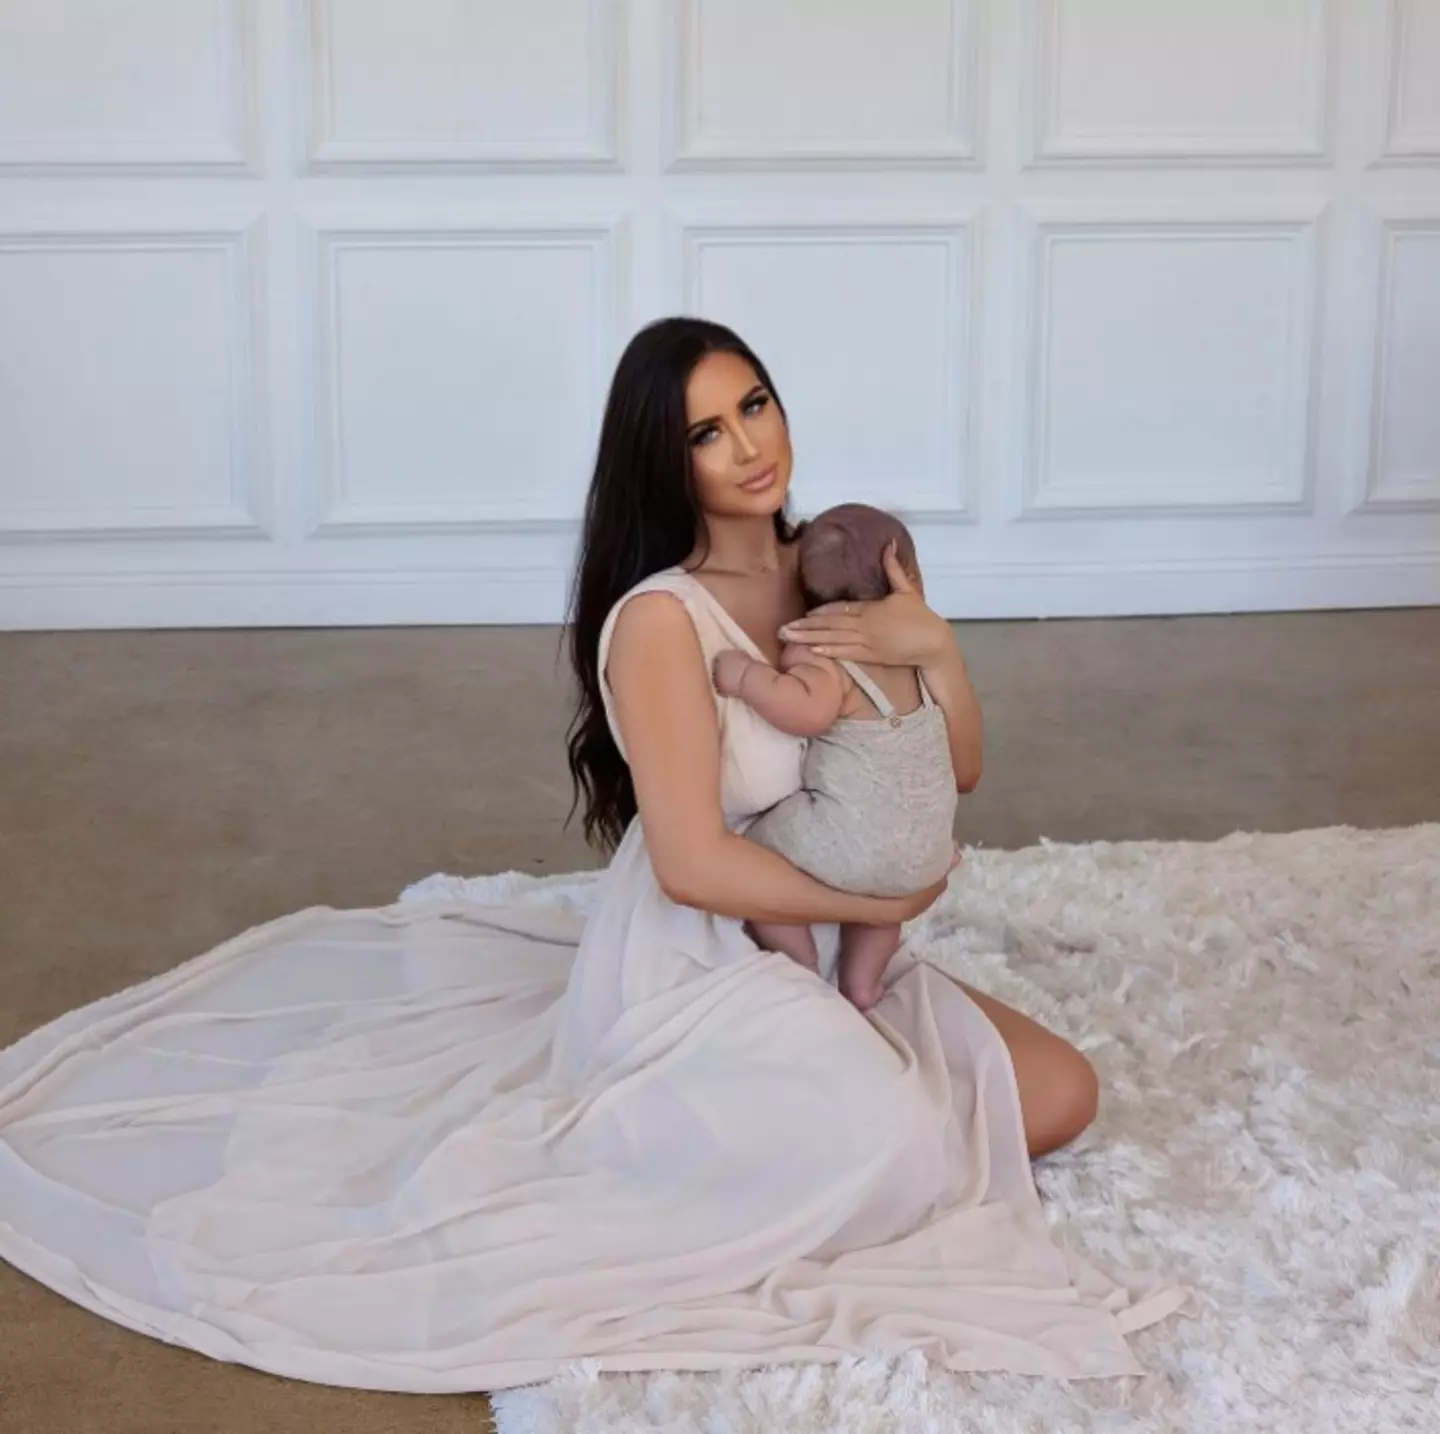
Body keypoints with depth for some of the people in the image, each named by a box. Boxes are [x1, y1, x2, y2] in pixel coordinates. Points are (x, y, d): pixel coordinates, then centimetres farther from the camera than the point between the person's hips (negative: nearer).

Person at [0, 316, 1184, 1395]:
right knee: (902, 1160, -26)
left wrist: (934, 645, -18)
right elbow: (694, 864, -24)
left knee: (1058, 1098, 3)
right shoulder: (658, 620, -22)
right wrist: (881, 902, -15)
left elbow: (955, 770, 2)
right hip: (689, 968, -8)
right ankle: (660, 1126, 1)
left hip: (802, 948, 8)